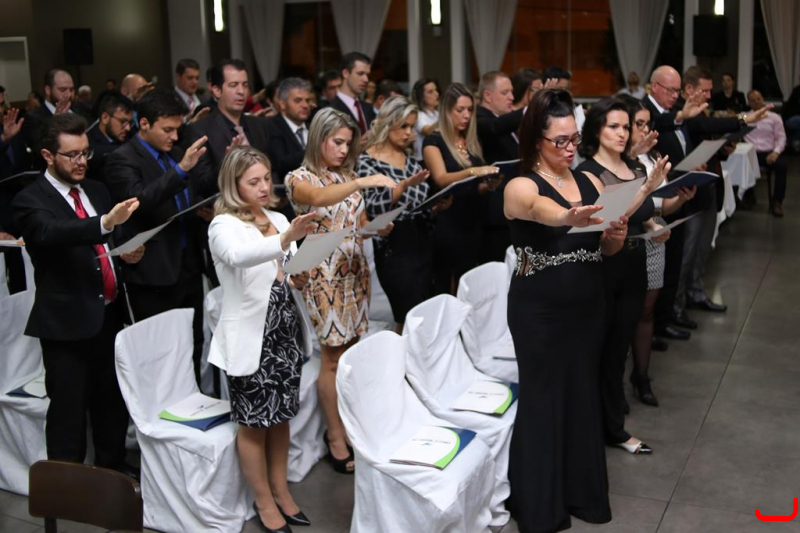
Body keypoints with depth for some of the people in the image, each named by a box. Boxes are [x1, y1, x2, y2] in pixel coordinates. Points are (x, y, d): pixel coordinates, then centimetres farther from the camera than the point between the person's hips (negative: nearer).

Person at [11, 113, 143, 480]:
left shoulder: (96, 191, 13)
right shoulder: (30, 201, -9)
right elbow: (53, 233, -30)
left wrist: (126, 252, 0)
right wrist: (106, 222, -45)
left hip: (109, 314, 6)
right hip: (67, 321, -6)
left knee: (112, 399, 16)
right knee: (68, 409, 2)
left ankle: (113, 466, 32)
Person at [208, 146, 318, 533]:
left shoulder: (279, 220, 10)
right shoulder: (224, 226, -12)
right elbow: (239, 256, -36)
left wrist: (297, 279, -4)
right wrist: (286, 240, -50)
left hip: (285, 330, 6)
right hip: (251, 335, -6)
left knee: (281, 415, 16)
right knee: (253, 422, 6)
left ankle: (280, 491, 31)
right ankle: (264, 501, 21)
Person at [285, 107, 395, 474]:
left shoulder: (348, 176, 12)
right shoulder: (299, 178, -7)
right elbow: (318, 198, -30)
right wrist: (363, 182, -42)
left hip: (354, 274, 6)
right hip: (324, 277, -6)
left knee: (350, 354, 8)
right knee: (333, 359, -1)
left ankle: (346, 427, 19)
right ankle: (336, 439, 8)